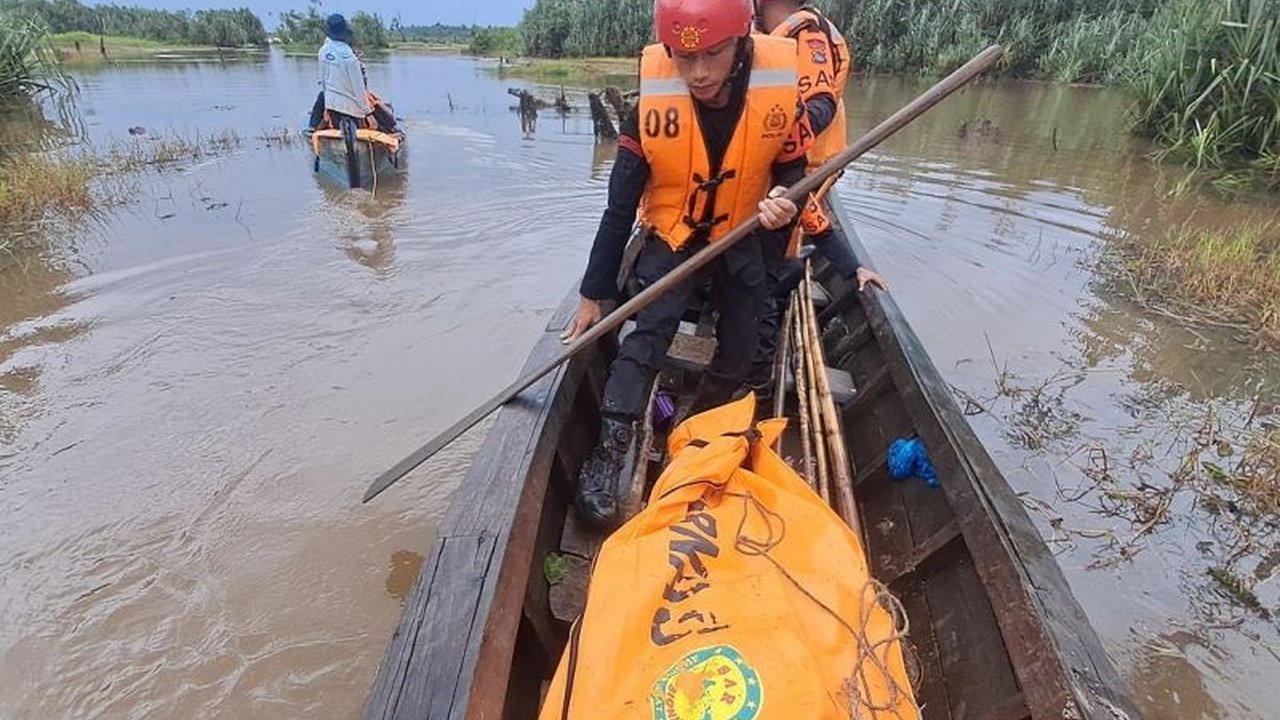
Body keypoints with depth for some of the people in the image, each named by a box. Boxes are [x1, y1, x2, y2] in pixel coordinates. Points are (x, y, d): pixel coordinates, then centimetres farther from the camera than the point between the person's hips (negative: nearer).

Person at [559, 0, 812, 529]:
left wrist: (783, 201, -29)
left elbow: (793, 168, -3)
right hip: (672, 235, -2)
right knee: (649, 330, -22)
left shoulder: (780, 90, -20)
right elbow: (621, 207, -17)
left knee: (739, 355, 4)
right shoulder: (652, 104, -23)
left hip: (741, 238, 2)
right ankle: (607, 455, -19)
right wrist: (593, 294, -13)